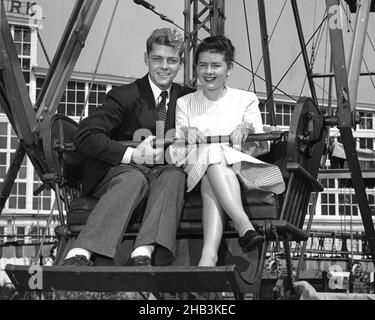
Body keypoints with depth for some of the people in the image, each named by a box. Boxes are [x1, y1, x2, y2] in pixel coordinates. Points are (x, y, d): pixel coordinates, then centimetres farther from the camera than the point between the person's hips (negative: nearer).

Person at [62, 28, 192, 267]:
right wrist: (132, 155, -22)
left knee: (175, 175, -31)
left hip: (163, 172, 3)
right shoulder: (125, 96, -4)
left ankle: (143, 254, -49)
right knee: (134, 179, -37)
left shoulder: (186, 98, 11)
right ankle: (79, 255, -50)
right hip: (119, 172, -3)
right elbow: (85, 136, -13)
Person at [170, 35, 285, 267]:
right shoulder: (185, 104, 18)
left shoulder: (246, 100, 16)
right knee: (212, 155, -37)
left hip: (238, 168, 0)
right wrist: (187, 135, -15)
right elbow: (176, 155, 8)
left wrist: (246, 130, -16)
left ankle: (209, 254, -55)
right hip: (197, 171, 1)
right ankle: (245, 227, -54)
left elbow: (261, 147, 6)